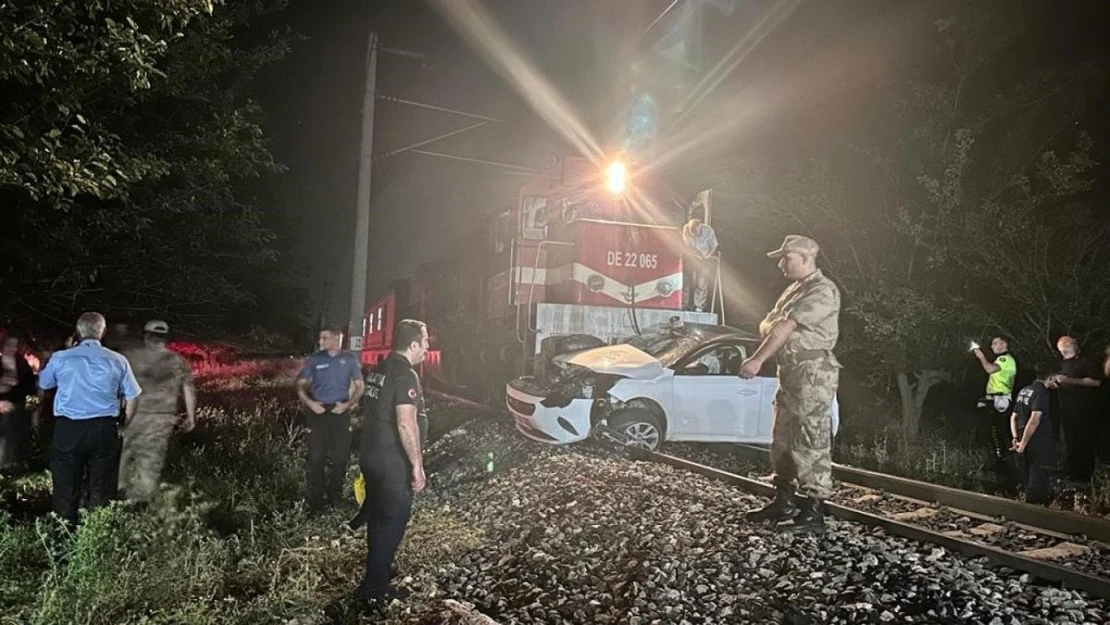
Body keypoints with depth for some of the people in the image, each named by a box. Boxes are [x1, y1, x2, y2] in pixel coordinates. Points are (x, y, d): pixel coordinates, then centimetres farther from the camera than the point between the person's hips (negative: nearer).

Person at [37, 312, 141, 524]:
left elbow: (43, 384, 18)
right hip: (104, 428, 0)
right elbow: (132, 398, 2)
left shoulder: (60, 358, -1)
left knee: (66, 488, 11)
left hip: (68, 428, 0)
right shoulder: (117, 361, -1)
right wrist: (122, 425, 15)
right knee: (101, 490, 8)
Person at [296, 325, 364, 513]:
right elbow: (300, 385, 5)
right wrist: (309, 402, -11)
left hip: (340, 412, 0)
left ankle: (335, 498, 21)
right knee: (316, 456, 0)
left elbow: (359, 387, 5)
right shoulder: (314, 359, 2)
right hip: (318, 411, 0)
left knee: (339, 456, 7)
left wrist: (347, 404, -8)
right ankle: (315, 500, 9)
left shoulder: (350, 359, 2)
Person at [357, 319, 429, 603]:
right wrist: (417, 465, -21)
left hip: (370, 454, 9)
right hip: (392, 462, -9)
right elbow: (406, 424, -27)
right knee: (392, 520, 2)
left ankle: (379, 567, 37)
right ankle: (375, 587, 10)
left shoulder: (379, 370, 9)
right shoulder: (405, 375, -20)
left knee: (378, 516, 21)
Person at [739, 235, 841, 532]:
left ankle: (813, 512, -5)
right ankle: (783, 501, 25)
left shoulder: (821, 291, -12)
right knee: (782, 439, 14)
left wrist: (757, 359, -23)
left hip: (813, 373, -10)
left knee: (811, 442, -9)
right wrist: (770, 327, -5)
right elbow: (767, 323, 19)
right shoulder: (794, 290, 20)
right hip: (790, 371, 10)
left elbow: (786, 327, -20)